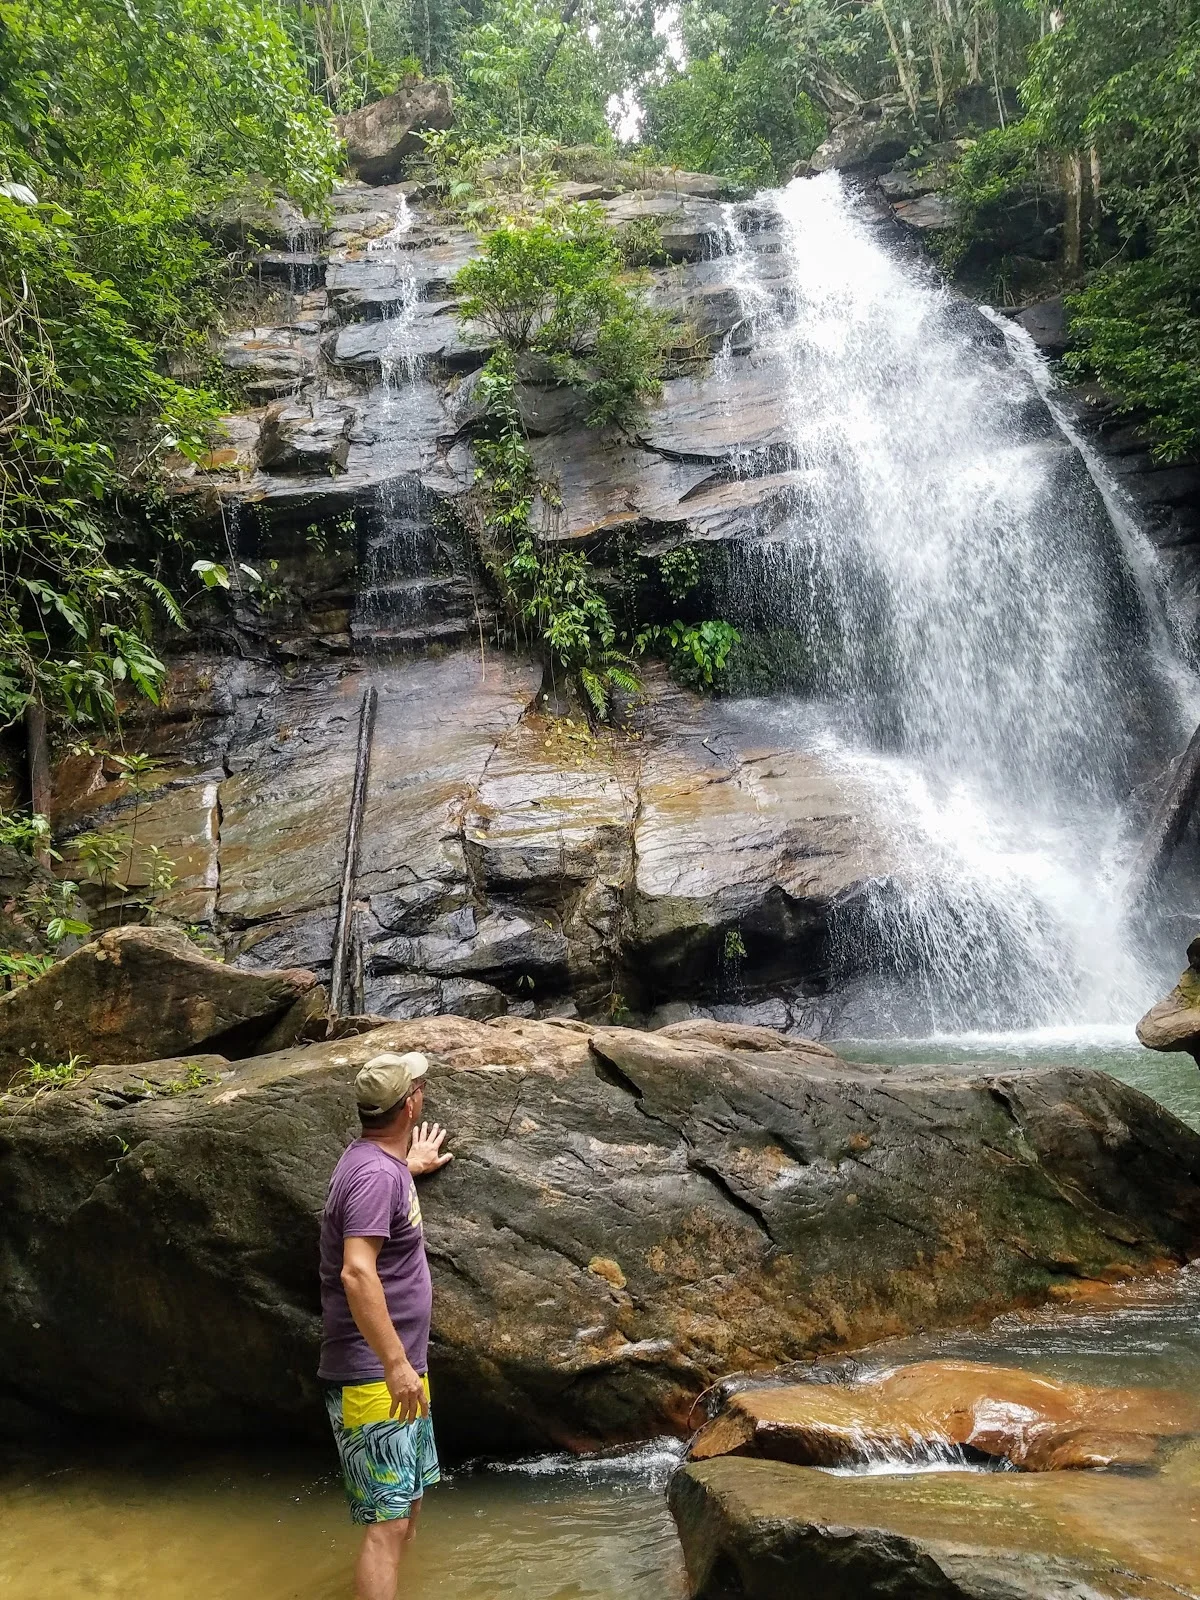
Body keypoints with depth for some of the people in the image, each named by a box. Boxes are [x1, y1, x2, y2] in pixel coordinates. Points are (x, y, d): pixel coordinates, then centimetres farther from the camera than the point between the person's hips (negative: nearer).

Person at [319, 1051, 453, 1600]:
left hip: (397, 1370, 10)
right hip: (374, 1376, -10)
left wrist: (410, 1167, 50)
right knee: (389, 1522, -8)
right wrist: (395, 1364, -29)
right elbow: (357, 1273, -31)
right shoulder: (375, 1173, -22)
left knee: (408, 1502, 18)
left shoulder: (377, 1159, 9)